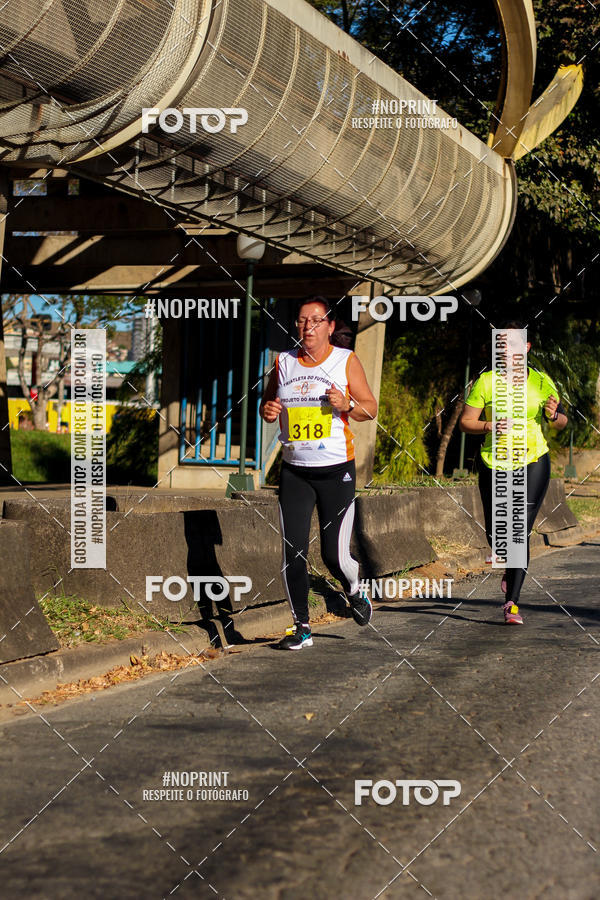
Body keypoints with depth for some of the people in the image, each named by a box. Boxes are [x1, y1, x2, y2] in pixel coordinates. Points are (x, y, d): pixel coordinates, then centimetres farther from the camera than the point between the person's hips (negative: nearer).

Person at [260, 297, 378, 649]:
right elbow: (267, 404, 20)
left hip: (337, 470, -3)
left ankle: (354, 592, 30)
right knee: (293, 553, -4)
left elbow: (371, 408, 3)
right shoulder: (284, 362, 8)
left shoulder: (346, 360, 1)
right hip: (294, 470, 3)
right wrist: (269, 411, -4)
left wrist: (346, 404, -17)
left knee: (335, 555, -3)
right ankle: (302, 627, 9)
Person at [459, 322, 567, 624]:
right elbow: (465, 422, 0)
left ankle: (512, 602, -6)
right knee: (495, 533, 5)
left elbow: (561, 423, 11)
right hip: (494, 464, 1)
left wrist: (553, 415, -12)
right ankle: (512, 568, 40)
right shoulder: (485, 382, -1)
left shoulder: (541, 382, 1)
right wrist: (489, 426, -18)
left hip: (533, 463, -1)